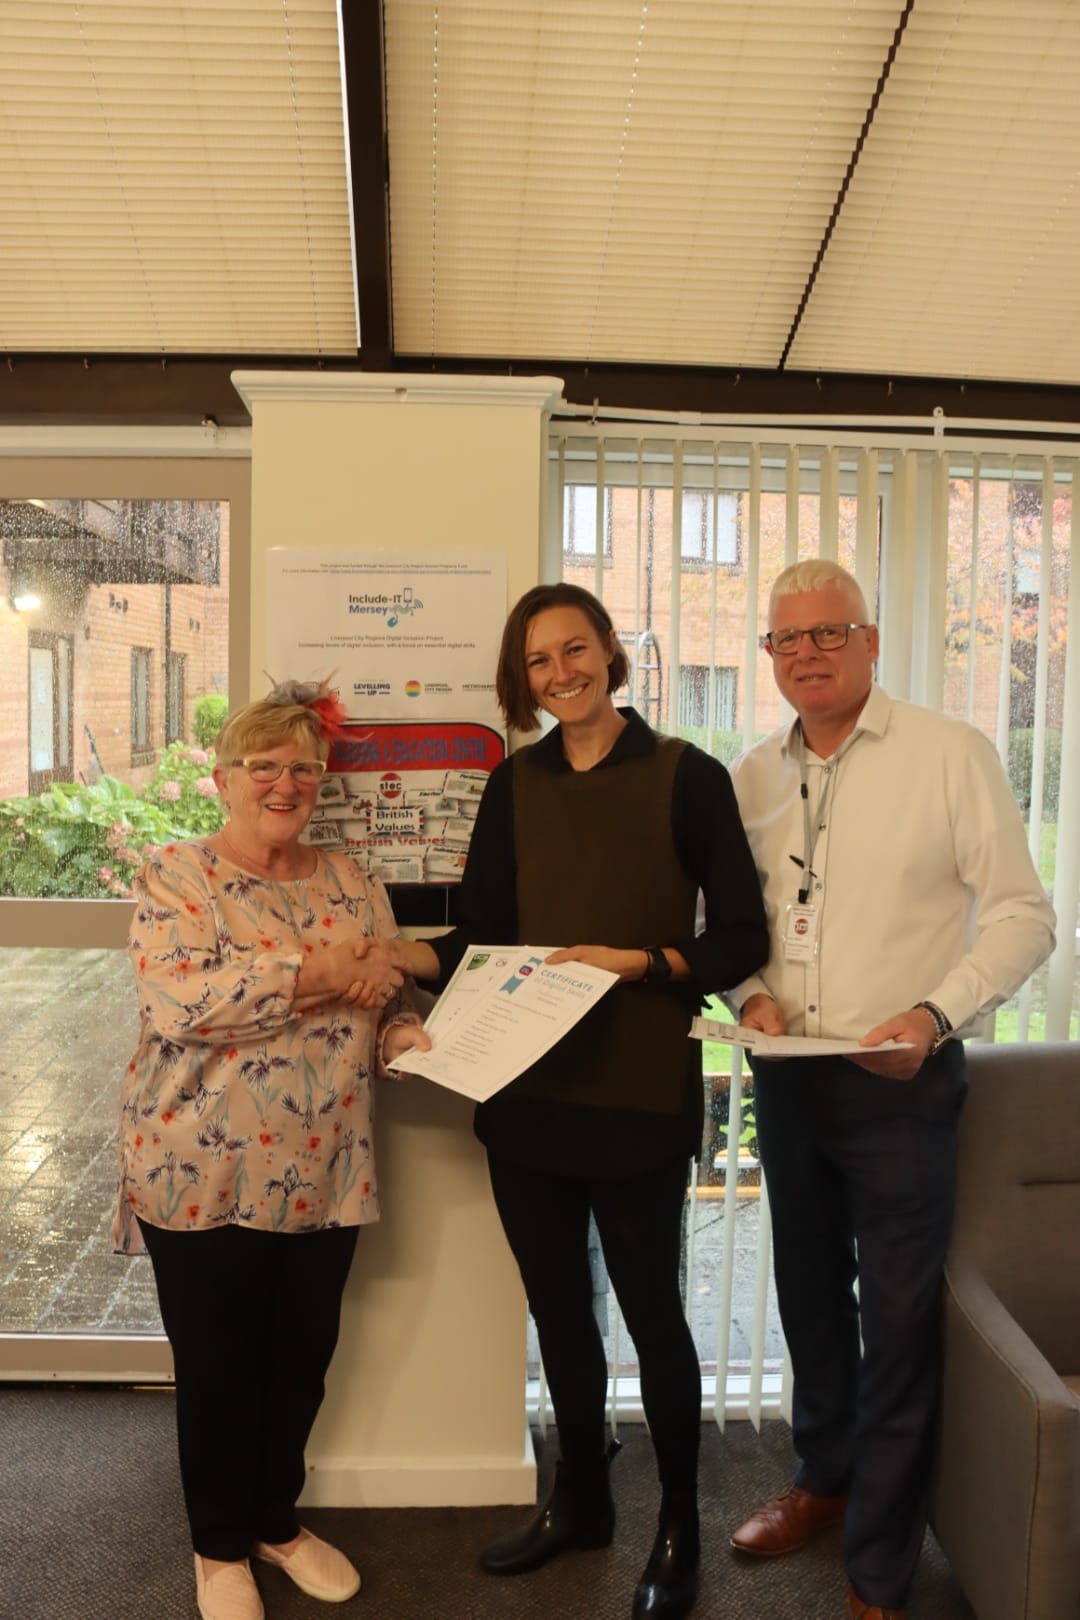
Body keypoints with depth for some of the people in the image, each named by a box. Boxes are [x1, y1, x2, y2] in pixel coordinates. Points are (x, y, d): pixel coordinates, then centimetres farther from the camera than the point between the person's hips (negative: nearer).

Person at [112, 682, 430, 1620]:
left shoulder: (353, 885, 7)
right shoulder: (174, 876, -8)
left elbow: (389, 998, 12)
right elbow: (177, 998, -23)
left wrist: (403, 1031, -11)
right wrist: (321, 973, -23)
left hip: (325, 1177, 4)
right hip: (204, 1177, -4)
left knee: (301, 1362, 18)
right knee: (218, 1370, 12)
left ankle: (278, 1519, 42)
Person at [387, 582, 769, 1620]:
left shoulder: (686, 777, -5)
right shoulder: (516, 783, 7)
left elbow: (742, 938, -6)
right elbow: (480, 936, 6)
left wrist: (638, 963, -19)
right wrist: (397, 957, -11)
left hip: (639, 1091, -4)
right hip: (526, 1088, 4)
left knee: (650, 1309, 9)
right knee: (556, 1305, 18)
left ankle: (679, 1526, 34)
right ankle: (579, 1501, 41)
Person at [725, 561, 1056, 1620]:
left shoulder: (950, 754, -9)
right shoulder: (751, 776, 4)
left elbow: (1022, 914, -9)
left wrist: (936, 1014, -21)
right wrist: (752, 994, -9)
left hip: (900, 1085, -4)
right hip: (786, 1081, 5)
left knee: (899, 1324, 4)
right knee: (808, 1296, 20)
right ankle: (825, 1478, 45)